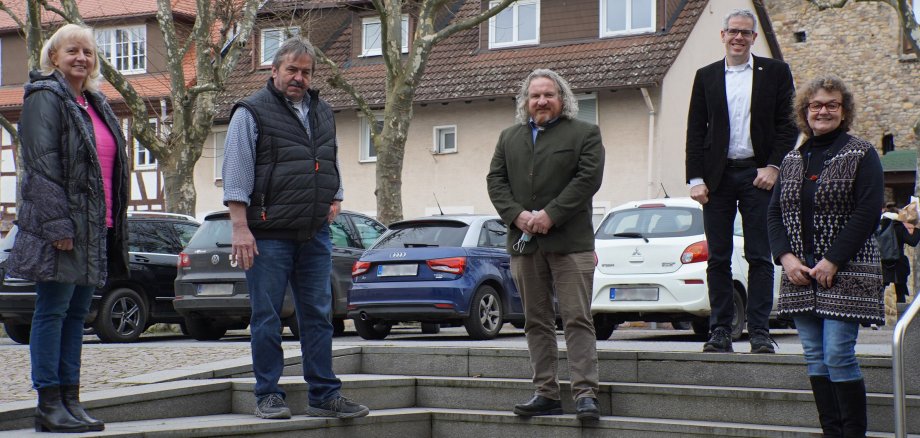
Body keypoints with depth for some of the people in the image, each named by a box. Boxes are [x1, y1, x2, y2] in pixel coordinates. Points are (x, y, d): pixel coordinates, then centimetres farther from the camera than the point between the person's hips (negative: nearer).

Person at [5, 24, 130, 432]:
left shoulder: (95, 104, 19)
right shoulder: (45, 98, -7)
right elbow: (41, 165, -15)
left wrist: (115, 224, 16)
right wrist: (57, 224, -21)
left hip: (95, 226, 8)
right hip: (59, 224, -8)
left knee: (77, 311, 9)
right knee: (53, 309, -5)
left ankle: (70, 399, 13)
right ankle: (49, 404, -1)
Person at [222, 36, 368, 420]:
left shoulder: (322, 113, 18)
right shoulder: (252, 113, -2)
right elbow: (236, 175, -7)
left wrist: (335, 199, 11)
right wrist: (240, 228, -14)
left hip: (315, 234, 6)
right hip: (269, 235, -5)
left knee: (318, 316, 6)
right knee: (267, 318, 0)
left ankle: (324, 395, 11)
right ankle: (268, 395, 7)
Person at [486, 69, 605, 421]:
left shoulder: (584, 134, 4)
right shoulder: (509, 138, 18)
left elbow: (588, 178, -8)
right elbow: (496, 180, 9)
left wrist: (550, 215, -15)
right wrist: (517, 215, -8)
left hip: (569, 242, -5)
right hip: (524, 244, 5)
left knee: (577, 319, -8)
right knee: (536, 322, 6)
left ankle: (585, 392, -9)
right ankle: (546, 393, 10)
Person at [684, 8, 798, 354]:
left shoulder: (775, 72, 6)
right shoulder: (706, 76, 10)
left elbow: (788, 124, 3)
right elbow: (695, 131, 7)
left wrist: (773, 166, -8)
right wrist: (695, 178, -2)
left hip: (758, 174, -2)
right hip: (718, 176, 2)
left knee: (760, 257, -2)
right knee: (718, 258, 2)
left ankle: (760, 333, 1)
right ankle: (721, 332, 7)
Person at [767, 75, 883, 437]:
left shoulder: (861, 155, -1)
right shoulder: (792, 160, 14)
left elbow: (867, 213, -10)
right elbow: (775, 214, 12)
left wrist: (832, 261, -16)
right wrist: (786, 257, -5)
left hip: (846, 273, -5)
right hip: (799, 273, 5)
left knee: (838, 354, -11)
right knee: (815, 357, 5)